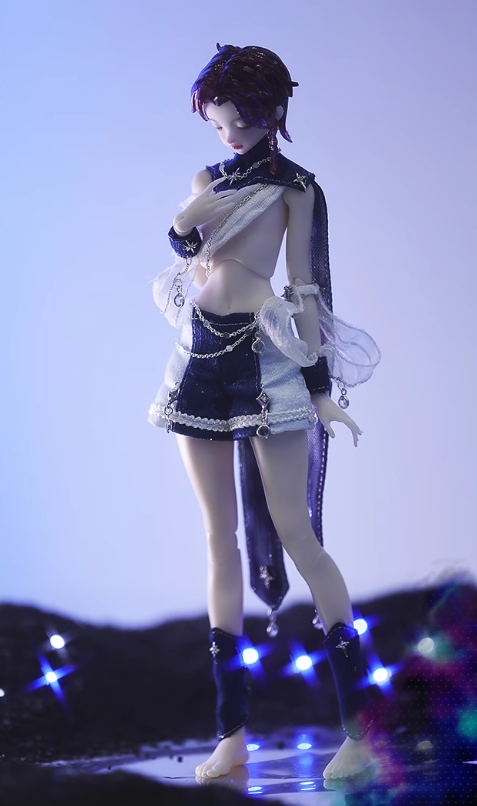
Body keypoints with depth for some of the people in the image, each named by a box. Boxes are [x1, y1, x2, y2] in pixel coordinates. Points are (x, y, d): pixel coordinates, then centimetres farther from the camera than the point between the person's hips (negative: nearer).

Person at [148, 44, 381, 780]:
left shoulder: (294, 185, 2)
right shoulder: (212, 179, 17)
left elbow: (304, 286, -3)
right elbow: (180, 237, 1)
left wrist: (320, 386, -8)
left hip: (265, 363, -5)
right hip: (200, 362, 5)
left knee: (293, 532, -11)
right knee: (221, 538, 5)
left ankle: (360, 726, -5)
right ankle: (232, 731, 11)